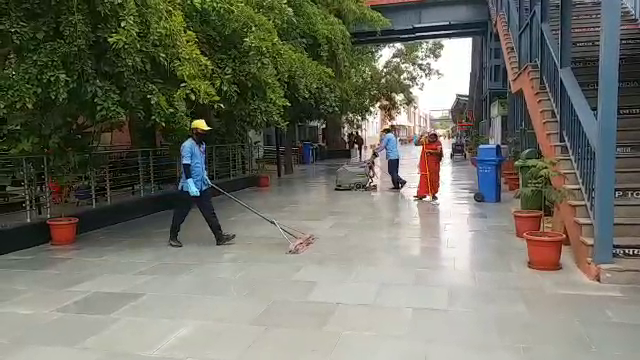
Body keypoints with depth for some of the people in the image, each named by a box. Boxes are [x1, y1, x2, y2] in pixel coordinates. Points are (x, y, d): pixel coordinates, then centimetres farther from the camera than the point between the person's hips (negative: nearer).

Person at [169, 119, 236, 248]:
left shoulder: (202, 145, 12)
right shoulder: (187, 146, -15)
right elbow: (186, 167, -22)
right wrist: (191, 185, -27)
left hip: (202, 186, 8)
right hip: (189, 187, -8)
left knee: (209, 212, 5)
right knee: (181, 213, 5)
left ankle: (220, 236, 5)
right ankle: (173, 238, 20)